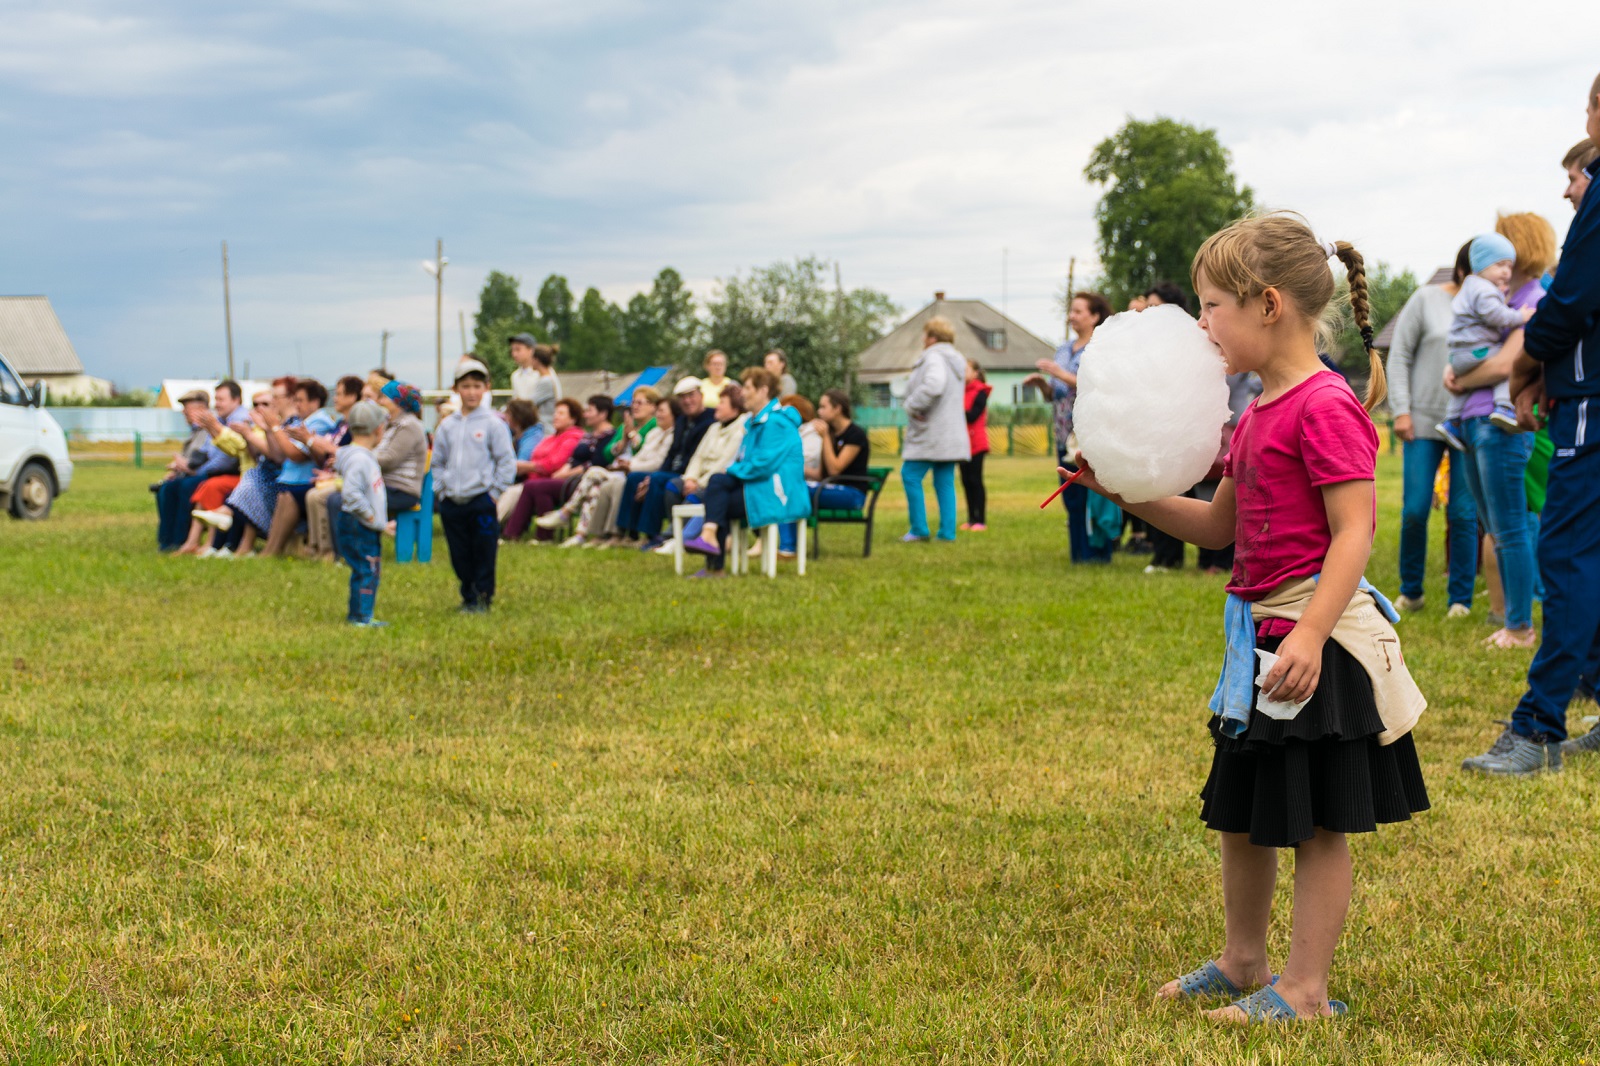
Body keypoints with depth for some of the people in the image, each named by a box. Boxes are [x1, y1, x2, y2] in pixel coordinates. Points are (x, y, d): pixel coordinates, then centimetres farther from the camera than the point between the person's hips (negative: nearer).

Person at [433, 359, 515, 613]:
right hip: (452, 503, 4)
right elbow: (437, 462, 18)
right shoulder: (447, 426, 9)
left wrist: (495, 491, -7)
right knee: (460, 555, 9)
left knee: (483, 553, -1)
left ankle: (483, 599, 10)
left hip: (482, 500, -4)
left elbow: (506, 461, -3)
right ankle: (468, 598, 21)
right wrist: (441, 489, 8)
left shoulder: (493, 423, -3)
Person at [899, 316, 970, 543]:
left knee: (911, 476, -3)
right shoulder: (957, 360, 18)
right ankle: (948, 531, 6)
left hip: (930, 435, -9)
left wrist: (912, 406, -19)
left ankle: (919, 530, -4)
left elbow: (933, 386, -32)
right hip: (952, 435, 9)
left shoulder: (934, 357, -13)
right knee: (945, 482, 8)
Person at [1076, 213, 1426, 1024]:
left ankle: (1305, 989, 12)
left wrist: (1310, 635, -30)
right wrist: (1131, 494, 8)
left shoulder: (1325, 406, -16)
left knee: (1315, 822, 1)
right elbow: (1218, 525, 20)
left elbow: (1353, 532, -21)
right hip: (1261, 636, 10)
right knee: (1239, 812, 19)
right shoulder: (1257, 413, 13)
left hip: (1318, 641, -10)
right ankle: (1243, 962, 35)